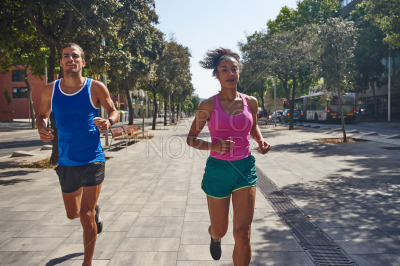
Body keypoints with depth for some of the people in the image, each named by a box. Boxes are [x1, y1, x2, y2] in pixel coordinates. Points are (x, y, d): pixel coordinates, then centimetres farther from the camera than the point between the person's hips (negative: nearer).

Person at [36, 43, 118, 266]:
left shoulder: (96, 88, -6)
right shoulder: (50, 90, 2)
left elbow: (114, 111, 5)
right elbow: (42, 115, 16)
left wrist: (109, 121, -19)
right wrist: (42, 128, -7)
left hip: (92, 160, -4)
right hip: (67, 163, 4)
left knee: (86, 216, -3)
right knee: (73, 214, 19)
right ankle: (95, 209, 54)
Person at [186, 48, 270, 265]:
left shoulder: (250, 102, 3)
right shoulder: (208, 105, -6)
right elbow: (191, 139, -1)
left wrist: (260, 141, 0)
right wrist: (214, 146, -20)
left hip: (245, 168, 2)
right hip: (217, 170, -1)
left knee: (242, 233, -4)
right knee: (220, 230, 15)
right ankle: (214, 238, 54)